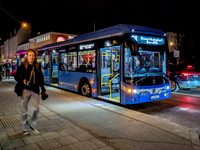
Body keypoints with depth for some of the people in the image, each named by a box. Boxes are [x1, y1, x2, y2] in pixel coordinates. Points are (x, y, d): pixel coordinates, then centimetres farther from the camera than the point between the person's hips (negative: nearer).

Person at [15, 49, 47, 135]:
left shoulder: (37, 67, 6)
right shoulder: (22, 66, -3)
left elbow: (40, 79, 12)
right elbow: (16, 77, 0)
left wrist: (43, 90, 10)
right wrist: (22, 81, -20)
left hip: (34, 90, 2)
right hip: (24, 90, -2)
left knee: (36, 108, -4)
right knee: (24, 110, 7)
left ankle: (32, 125, 21)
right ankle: (25, 128, 23)